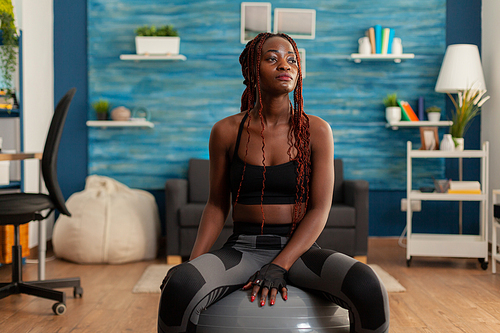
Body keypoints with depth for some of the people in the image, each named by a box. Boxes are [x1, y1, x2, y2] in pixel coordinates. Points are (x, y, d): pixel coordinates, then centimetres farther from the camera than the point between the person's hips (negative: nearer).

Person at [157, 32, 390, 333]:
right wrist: (193, 262, -4)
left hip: (300, 250, 0)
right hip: (242, 249, 0)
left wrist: (279, 267, -16)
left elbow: (319, 210, -4)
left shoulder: (316, 131, 0)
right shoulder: (227, 131, 3)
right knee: (178, 287, -32)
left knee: (368, 288, -31)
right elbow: (217, 205, 10)